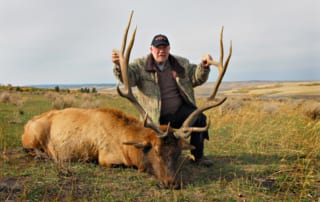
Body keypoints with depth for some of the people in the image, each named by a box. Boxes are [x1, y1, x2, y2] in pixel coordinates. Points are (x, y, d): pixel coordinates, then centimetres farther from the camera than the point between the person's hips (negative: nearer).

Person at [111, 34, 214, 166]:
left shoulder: (181, 63, 11)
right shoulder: (140, 65, 1)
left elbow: (196, 78, 8)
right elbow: (128, 78, -15)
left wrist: (204, 66, -13)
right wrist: (119, 66, -38)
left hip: (181, 111, 2)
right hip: (157, 118, -1)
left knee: (199, 119, -27)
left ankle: (198, 155, -9)